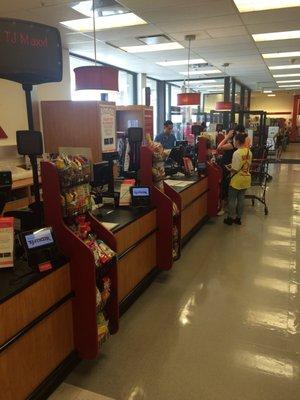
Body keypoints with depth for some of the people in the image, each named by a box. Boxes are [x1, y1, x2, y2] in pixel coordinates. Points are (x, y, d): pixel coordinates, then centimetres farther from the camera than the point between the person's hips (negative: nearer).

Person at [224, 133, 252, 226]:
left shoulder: (237, 153, -22)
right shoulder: (249, 151, 2)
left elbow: (234, 169, -21)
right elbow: (248, 165, 11)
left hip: (237, 180, -7)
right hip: (246, 179, 7)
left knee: (232, 199, 8)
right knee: (241, 199, 15)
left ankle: (231, 218, 18)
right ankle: (238, 218, 25)